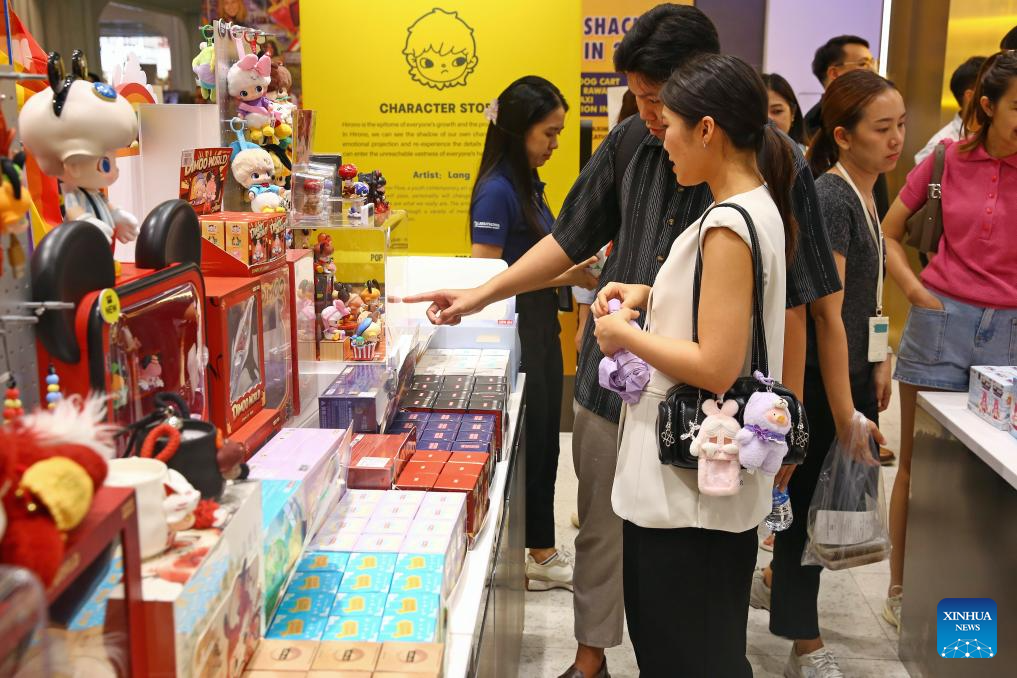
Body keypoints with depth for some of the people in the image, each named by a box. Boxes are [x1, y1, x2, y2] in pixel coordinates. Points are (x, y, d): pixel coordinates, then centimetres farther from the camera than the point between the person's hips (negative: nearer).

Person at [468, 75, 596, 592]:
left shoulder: (528, 184, 10)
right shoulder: (497, 190, -17)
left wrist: (574, 262, 3)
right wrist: (560, 275, -19)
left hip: (540, 331, 9)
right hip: (512, 336, -9)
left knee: (543, 447, 17)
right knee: (522, 448, 4)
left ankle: (542, 553, 31)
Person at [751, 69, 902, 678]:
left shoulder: (864, 194, 9)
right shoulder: (831, 200, -19)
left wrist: (880, 365, 14)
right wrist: (844, 416, -23)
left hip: (852, 371, 9)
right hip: (817, 377, -9)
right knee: (811, 497, 3)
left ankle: (777, 579, 41)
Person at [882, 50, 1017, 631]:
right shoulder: (948, 161, 1)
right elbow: (888, 232, 10)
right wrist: (914, 288, -1)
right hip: (940, 320, 0)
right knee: (919, 462, 7)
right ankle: (901, 590, 21)